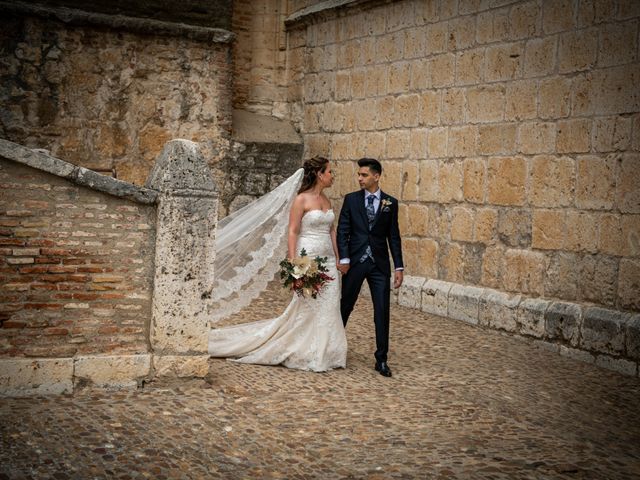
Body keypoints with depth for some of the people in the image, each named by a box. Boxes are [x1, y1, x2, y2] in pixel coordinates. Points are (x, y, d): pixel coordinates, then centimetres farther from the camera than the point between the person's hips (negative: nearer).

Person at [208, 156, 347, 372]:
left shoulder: (326, 200, 13)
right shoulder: (301, 200, -9)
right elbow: (292, 232, -11)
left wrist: (338, 259, 13)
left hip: (328, 260, 7)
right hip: (308, 259, -7)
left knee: (328, 307, 6)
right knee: (306, 307, -2)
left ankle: (322, 354, 14)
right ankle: (304, 355, 9)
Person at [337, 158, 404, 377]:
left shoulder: (390, 203, 4)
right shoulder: (351, 199, 3)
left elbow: (394, 236, 5)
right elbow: (342, 231, 0)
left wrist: (399, 267, 1)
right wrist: (343, 258, -10)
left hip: (379, 264, 0)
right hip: (354, 261, 0)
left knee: (382, 311, -1)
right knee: (345, 306, 10)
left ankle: (381, 359, 6)